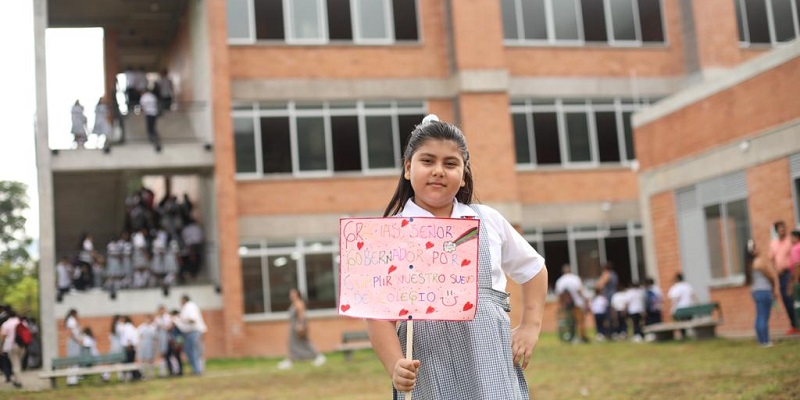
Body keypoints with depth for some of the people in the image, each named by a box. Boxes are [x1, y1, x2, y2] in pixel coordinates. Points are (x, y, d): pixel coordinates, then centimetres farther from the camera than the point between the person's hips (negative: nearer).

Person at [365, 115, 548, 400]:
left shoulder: (488, 221, 8)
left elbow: (533, 269, 22)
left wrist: (531, 327, 11)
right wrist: (395, 366, -18)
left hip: (493, 366, 2)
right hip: (427, 374, -2)